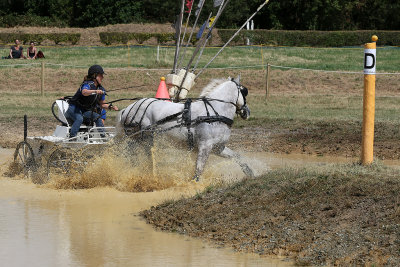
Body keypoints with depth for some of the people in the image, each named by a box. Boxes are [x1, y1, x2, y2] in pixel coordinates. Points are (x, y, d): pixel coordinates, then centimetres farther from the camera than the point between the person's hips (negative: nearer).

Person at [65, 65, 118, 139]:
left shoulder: (100, 89, 4)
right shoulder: (88, 84, -20)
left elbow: (101, 104, 13)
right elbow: (84, 92, -45)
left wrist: (110, 107, -6)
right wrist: (95, 91, -63)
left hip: (85, 111, 7)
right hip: (74, 109, -7)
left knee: (98, 117, -13)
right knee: (79, 119, -34)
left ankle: (103, 135, -9)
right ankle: (71, 137, -37)